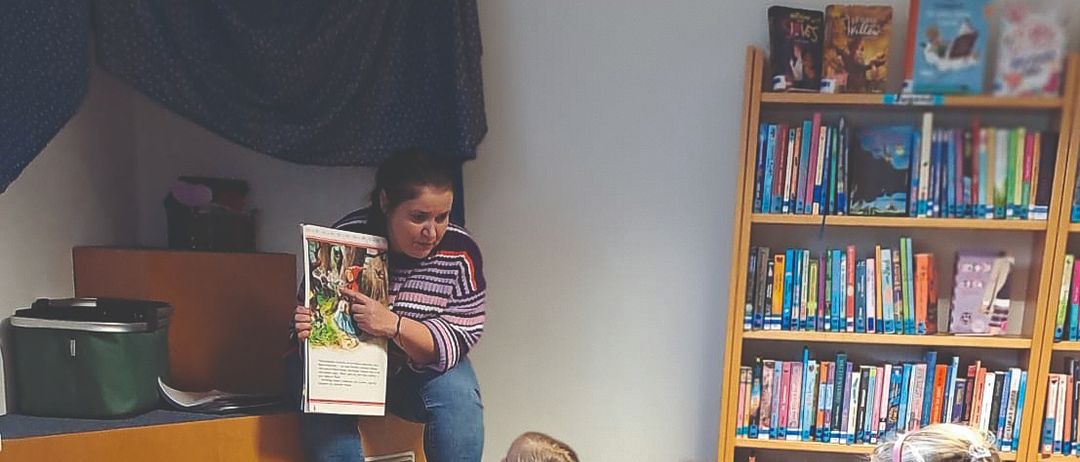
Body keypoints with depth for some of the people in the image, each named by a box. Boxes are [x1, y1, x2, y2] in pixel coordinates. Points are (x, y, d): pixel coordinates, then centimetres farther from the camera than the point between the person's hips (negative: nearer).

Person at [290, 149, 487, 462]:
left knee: (458, 394, -29)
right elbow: (309, 315, -7)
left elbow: (458, 341, -19)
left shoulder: (460, 253, -17)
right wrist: (304, 329, -32)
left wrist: (394, 325, -36)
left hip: (423, 372, 1)